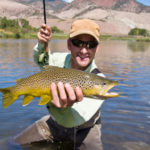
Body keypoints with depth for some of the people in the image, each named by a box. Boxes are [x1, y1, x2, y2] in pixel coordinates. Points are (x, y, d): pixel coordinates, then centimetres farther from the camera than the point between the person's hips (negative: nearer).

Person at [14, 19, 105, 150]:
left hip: (84, 129, -4)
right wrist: (42, 44, -18)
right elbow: (41, 61, 3)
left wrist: (64, 107, -68)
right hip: (56, 121, 4)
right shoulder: (61, 60, -19)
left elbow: (71, 120, -44)